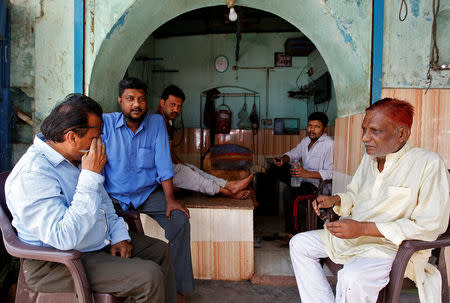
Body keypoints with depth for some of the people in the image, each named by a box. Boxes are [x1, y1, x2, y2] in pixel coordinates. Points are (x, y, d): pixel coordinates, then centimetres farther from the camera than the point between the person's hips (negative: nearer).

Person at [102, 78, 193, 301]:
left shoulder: (156, 122, 0)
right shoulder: (105, 123, -4)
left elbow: (163, 163, -5)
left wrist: (170, 199, -14)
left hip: (148, 193, 1)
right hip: (113, 195, -1)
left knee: (180, 219, -19)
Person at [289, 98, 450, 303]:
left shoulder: (428, 164, -15)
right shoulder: (369, 158, 9)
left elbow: (430, 226, -21)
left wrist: (363, 228, -24)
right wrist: (334, 200, -1)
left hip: (394, 246, -8)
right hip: (353, 235, 8)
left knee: (352, 279, -34)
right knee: (299, 244, 3)